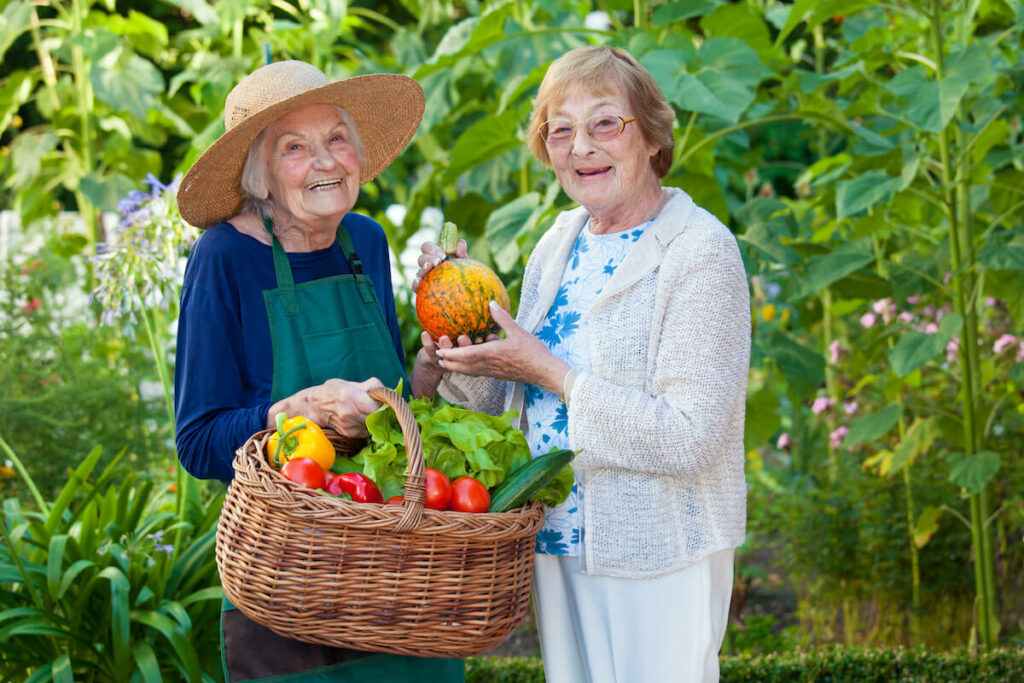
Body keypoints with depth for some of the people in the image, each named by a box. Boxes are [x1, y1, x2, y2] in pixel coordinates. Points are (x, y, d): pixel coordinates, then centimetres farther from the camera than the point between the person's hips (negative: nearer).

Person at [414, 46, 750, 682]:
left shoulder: (702, 253, -16)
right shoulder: (560, 242, 6)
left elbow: (689, 439, -24)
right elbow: (513, 404, 13)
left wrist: (550, 371, -21)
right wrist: (459, 347, -6)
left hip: (657, 563, -7)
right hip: (558, 547, 7)